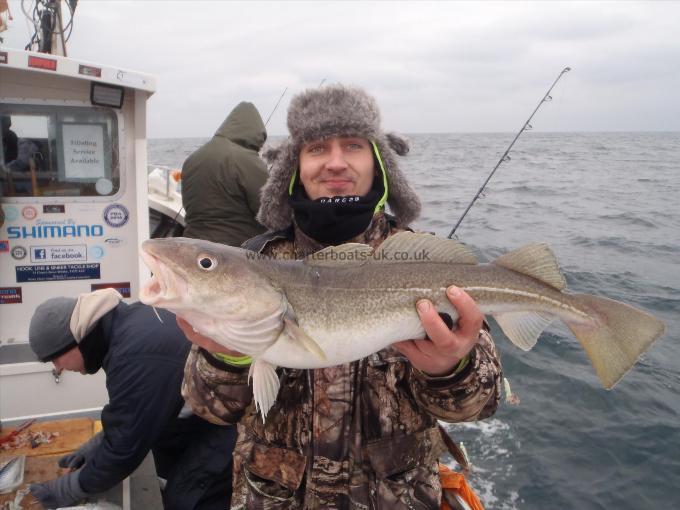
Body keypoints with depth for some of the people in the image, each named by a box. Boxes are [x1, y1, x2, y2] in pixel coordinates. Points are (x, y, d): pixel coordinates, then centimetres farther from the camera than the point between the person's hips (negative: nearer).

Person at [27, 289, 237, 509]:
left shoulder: (135, 357, -30)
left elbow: (125, 446, -19)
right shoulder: (128, 319, 1)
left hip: (224, 427, -9)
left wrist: (69, 488, -4)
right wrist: (97, 444, 14)